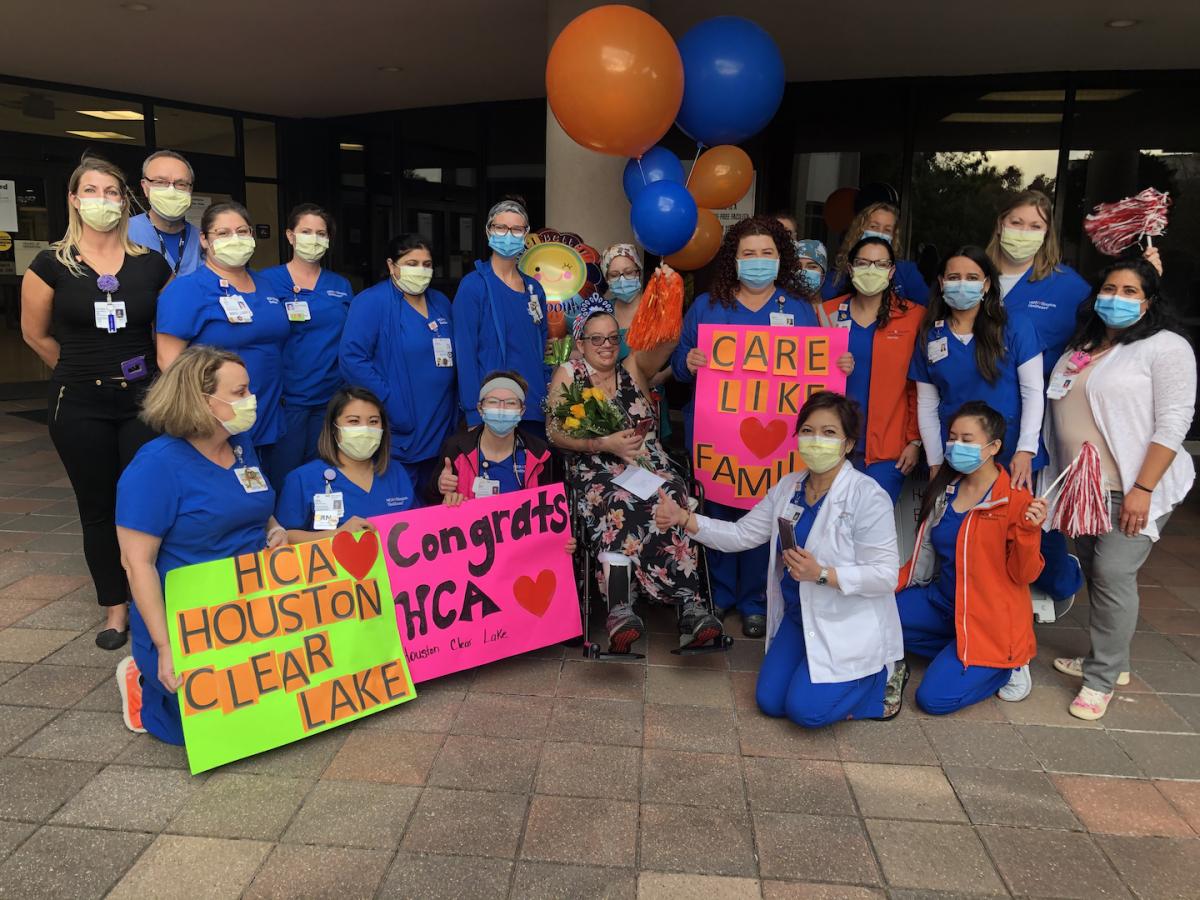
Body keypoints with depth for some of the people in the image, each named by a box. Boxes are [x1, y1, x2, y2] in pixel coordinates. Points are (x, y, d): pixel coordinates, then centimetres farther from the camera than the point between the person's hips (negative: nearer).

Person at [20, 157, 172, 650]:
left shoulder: (151, 264, 1)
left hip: (142, 399, 0)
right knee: (98, 508, 9)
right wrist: (84, 371, 13)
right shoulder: (52, 264, -2)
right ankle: (114, 608, 22)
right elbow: (37, 335, 8)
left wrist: (145, 374, 9)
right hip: (80, 406, 0)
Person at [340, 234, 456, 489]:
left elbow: (454, 358, 19)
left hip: (440, 436, 7)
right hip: (397, 438, -6)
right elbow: (352, 358, -17)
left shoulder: (441, 302, 13)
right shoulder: (371, 302, -8)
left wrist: (456, 416, 7)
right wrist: (389, 402, -21)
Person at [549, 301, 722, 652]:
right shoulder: (568, 375, 13)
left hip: (650, 465, 2)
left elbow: (665, 340, 0)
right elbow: (555, 433, 0)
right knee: (619, 504, -37)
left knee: (670, 498, -33)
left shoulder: (634, 369, 20)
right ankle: (620, 608, -45)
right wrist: (606, 444, -13)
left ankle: (690, 605, -39)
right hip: (597, 473, -2)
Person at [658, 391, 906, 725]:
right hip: (797, 616, 7)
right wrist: (684, 518, -12)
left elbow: (885, 574, -21)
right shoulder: (787, 487, 0)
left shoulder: (868, 496, -20)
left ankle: (884, 675, 12)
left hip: (849, 626, -6)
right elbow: (741, 534, 1)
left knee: (806, 709, -14)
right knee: (769, 702, 4)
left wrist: (822, 574, -33)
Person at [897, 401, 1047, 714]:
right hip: (943, 602, 7)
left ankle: (1005, 663, 9)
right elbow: (925, 555, 11)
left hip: (991, 620, -7)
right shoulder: (944, 490, 3)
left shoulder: (1016, 500, -15)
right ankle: (959, 655, 6)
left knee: (934, 698, -17)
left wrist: (1029, 530, -33)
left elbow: (1024, 574, -16)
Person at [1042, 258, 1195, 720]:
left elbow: (1173, 422, -13)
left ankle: (1101, 678, 3)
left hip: (1132, 490, -7)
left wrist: (1142, 490, -20)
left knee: (1112, 574, -9)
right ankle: (1110, 660, 28)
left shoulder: (1165, 347, -6)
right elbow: (1062, 413, 18)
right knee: (1094, 571, 12)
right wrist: (1061, 480, 13)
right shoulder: (1079, 348, 14)